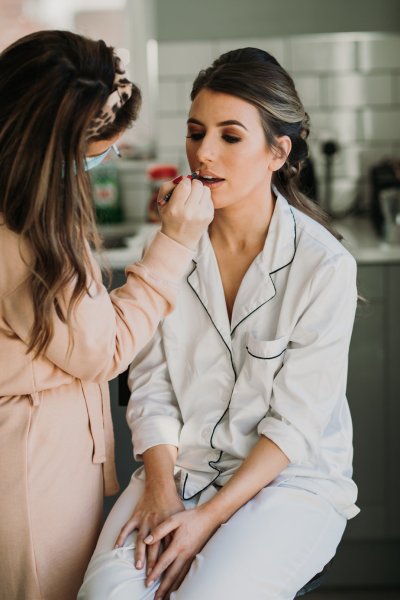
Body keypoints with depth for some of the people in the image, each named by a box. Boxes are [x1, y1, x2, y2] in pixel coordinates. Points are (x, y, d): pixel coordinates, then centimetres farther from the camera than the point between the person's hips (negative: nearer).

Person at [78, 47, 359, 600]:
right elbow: (151, 385, 0)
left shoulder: (325, 267, -13)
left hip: (292, 478, -2)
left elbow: (296, 422, -11)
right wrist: (160, 490, -13)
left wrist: (210, 516, -17)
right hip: (178, 465, 3)